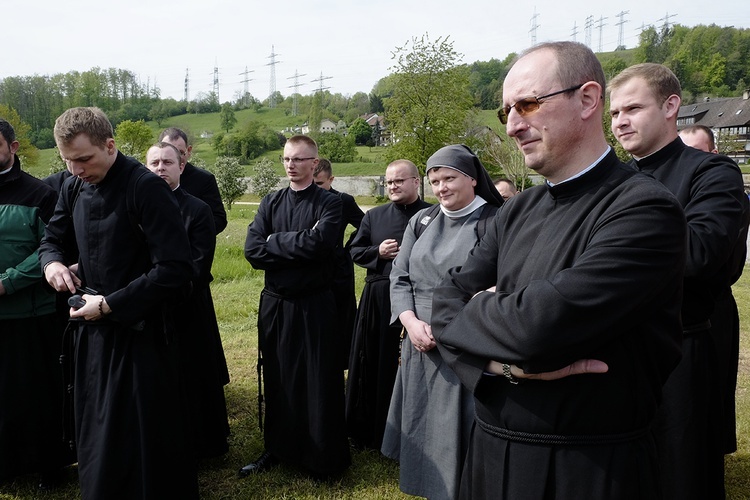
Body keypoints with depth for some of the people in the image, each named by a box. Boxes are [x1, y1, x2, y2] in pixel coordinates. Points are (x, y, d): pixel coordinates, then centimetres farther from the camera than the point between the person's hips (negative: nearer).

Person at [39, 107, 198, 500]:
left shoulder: (146, 188, -17)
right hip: (90, 327, 7)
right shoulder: (73, 188, 4)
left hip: (137, 331, -6)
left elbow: (174, 269, -22)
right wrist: (53, 261, -4)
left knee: (141, 443, 4)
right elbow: (51, 238, 20)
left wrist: (109, 304, -19)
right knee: (94, 436, 18)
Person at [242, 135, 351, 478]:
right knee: (277, 381, 14)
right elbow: (253, 251, -6)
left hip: (314, 306, -4)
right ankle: (277, 449, 31)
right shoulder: (270, 203, 6)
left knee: (318, 382, 6)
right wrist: (300, 246, -14)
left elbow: (320, 243, -24)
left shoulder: (329, 203, -5)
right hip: (274, 304, 4)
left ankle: (324, 459, 22)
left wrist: (275, 241, -11)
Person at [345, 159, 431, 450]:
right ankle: (371, 430, 25)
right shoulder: (374, 216, 12)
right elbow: (354, 251, 12)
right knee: (374, 365, 9)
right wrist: (377, 252, -5)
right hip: (378, 299, 3)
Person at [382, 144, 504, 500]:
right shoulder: (421, 221, 8)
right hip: (420, 344, 5)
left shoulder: (496, 222, -8)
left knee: (457, 431, 4)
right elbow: (399, 277, 7)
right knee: (422, 427, 17)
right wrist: (412, 323, -10)